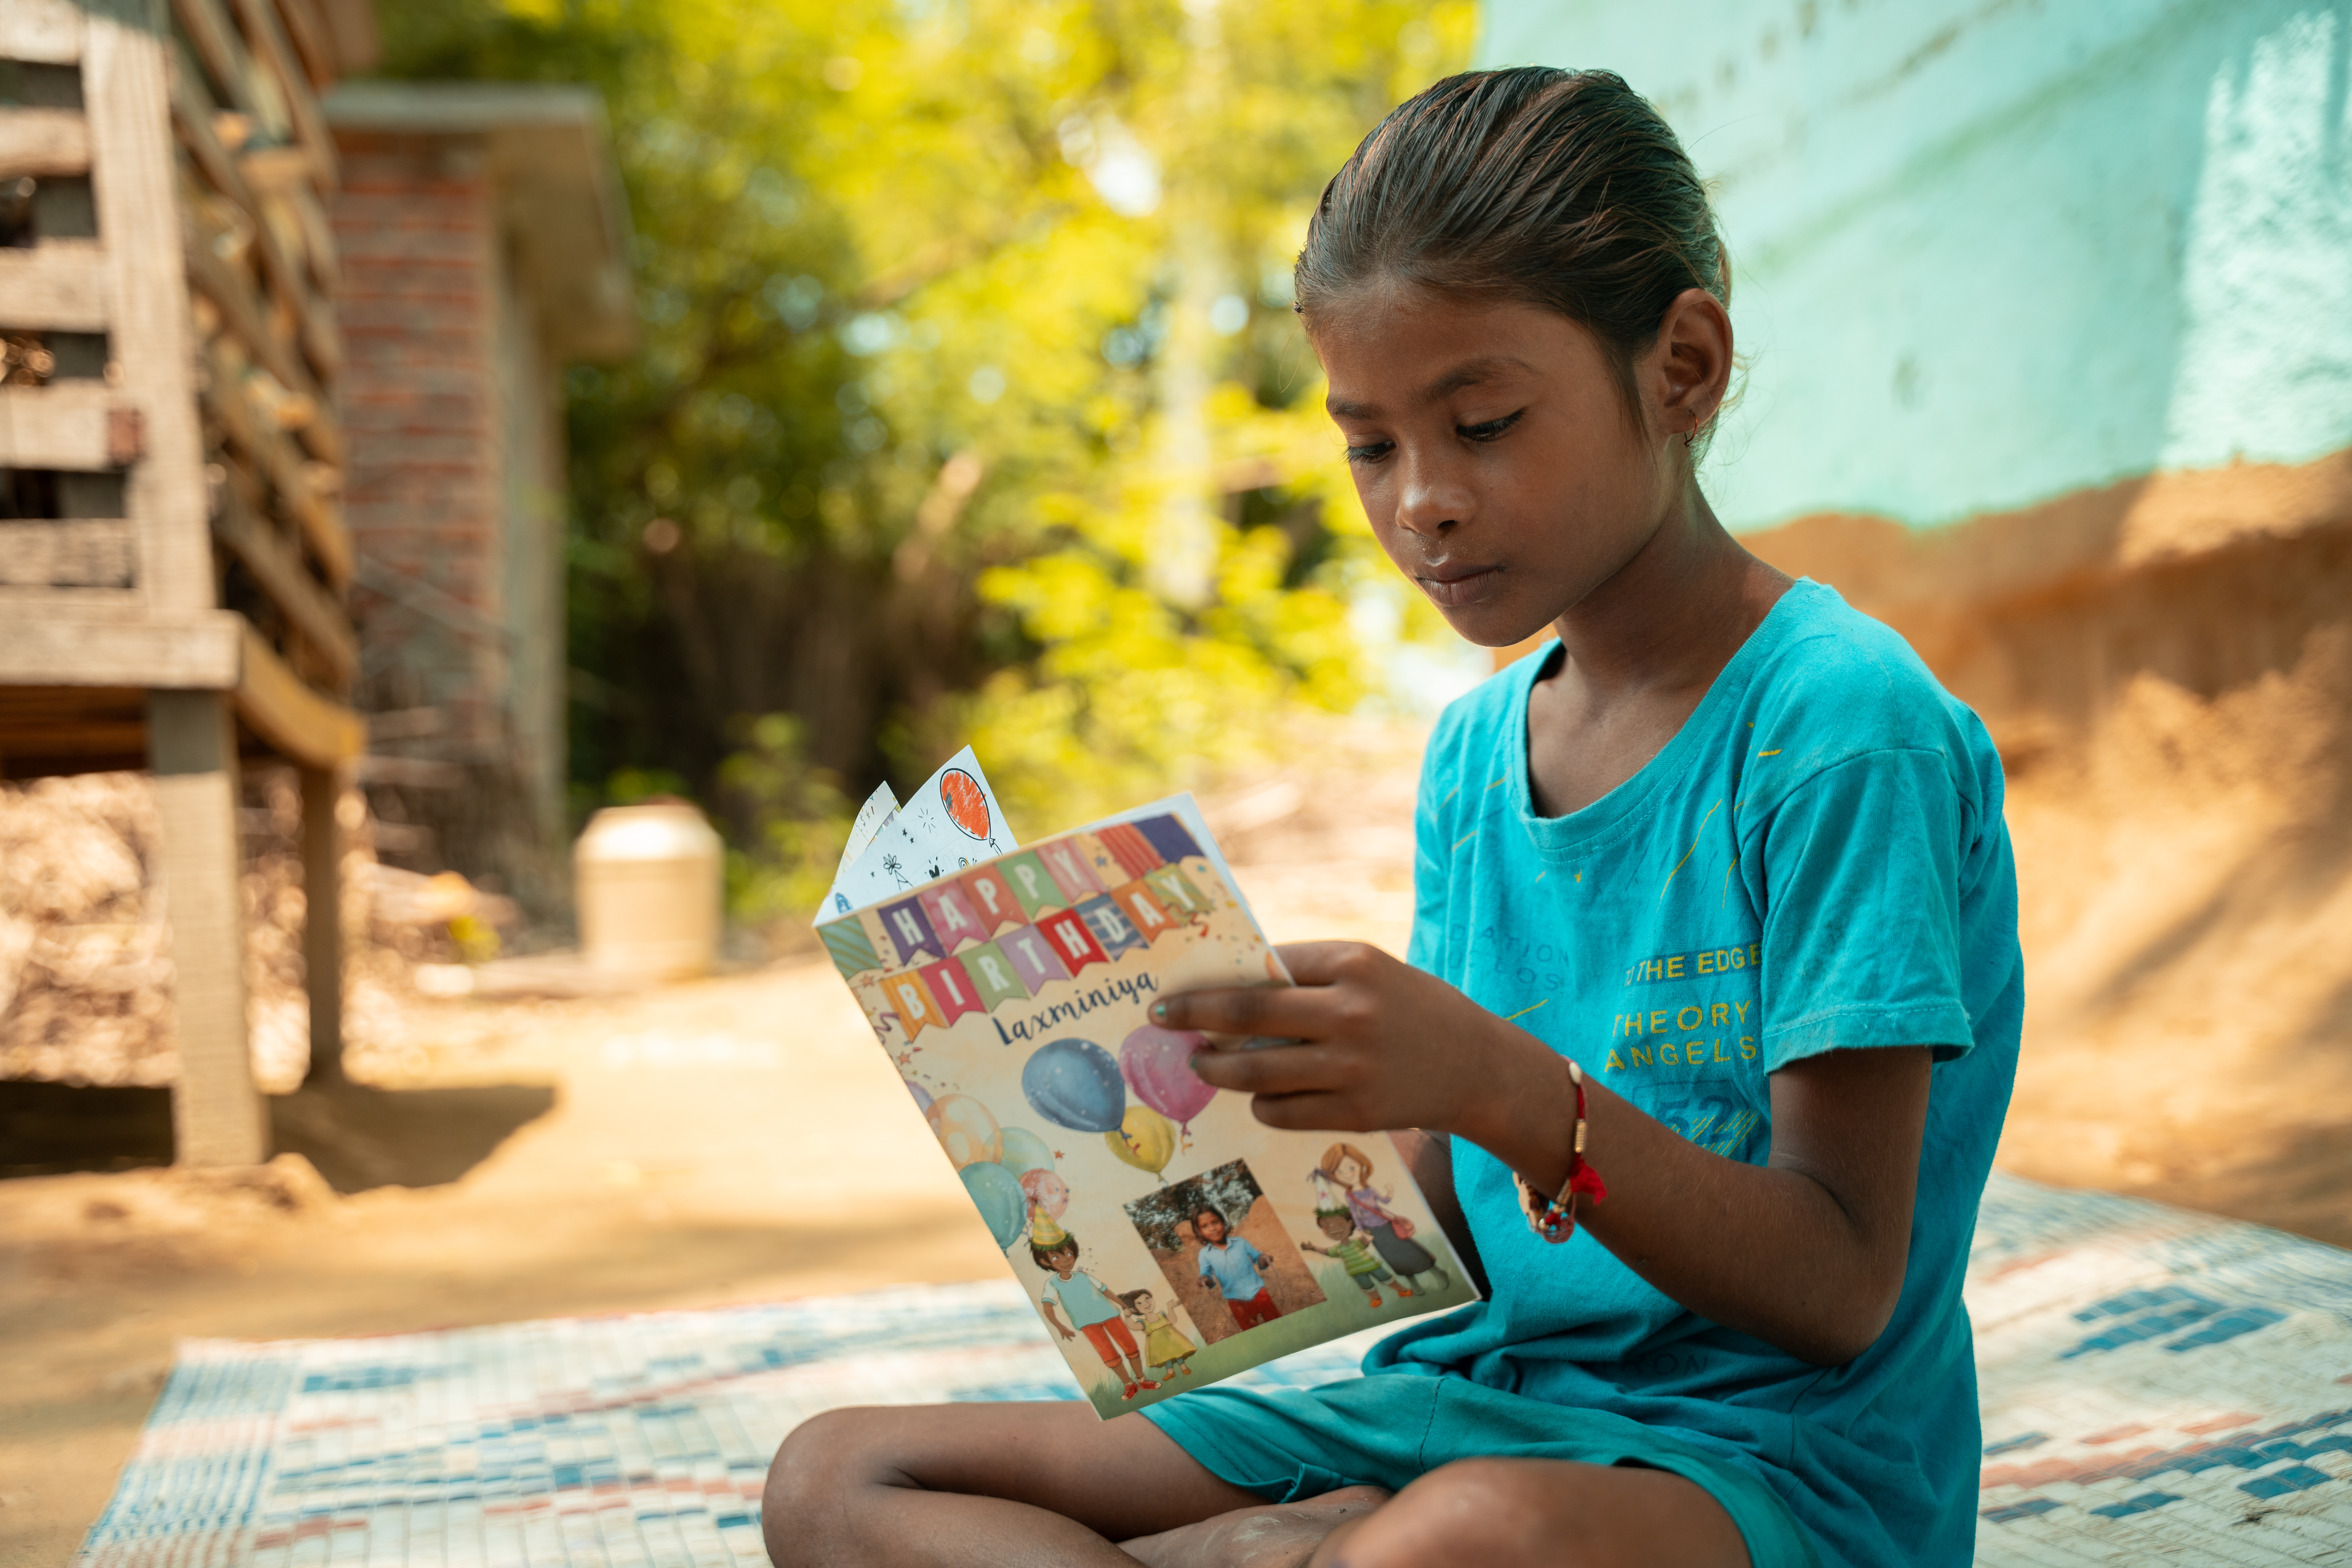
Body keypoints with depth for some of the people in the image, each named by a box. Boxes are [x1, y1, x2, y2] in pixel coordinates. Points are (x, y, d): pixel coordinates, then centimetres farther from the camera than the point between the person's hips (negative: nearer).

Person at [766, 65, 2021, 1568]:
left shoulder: (1846, 726, -12)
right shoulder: (1470, 750, 9)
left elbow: (1844, 1293, -16)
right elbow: (1462, 1217, 10)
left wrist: (1501, 1088, -29)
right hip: (1469, 1412, 7)